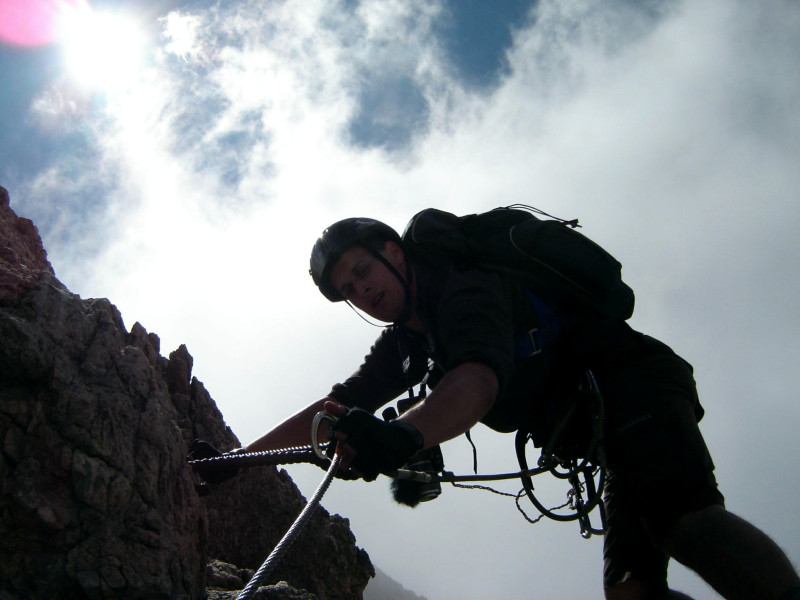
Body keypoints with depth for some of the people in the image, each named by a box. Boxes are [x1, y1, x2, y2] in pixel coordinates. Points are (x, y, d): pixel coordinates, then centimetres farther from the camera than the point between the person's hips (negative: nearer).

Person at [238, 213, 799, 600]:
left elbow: (479, 380, -35)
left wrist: (404, 436, -54)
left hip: (637, 382, -8)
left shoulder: (465, 284, -14)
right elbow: (336, 410, 13)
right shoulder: (408, 342, 13)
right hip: (602, 431, 8)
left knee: (678, 513, -36)